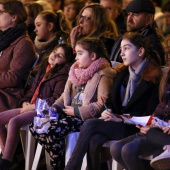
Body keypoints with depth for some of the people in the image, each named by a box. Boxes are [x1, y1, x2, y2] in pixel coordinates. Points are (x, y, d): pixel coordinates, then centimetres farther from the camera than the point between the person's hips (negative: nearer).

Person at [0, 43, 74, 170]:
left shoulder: (62, 74, -6)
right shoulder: (43, 70, 20)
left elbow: (56, 99, -16)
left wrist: (33, 106, -17)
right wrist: (25, 102, 3)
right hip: (30, 107, 9)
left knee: (14, 121, -31)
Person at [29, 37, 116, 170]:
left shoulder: (103, 75, -11)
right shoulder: (76, 71, 17)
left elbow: (102, 105, -20)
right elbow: (65, 96, 22)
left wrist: (76, 111, -17)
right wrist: (55, 107, 1)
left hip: (87, 117, -9)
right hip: (71, 113, 9)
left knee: (53, 131, -29)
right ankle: (57, 156, 3)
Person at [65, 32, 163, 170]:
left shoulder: (153, 78, -6)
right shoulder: (121, 73, 15)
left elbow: (150, 113, -11)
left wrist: (121, 119, -17)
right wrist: (107, 112, -5)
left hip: (136, 128, -6)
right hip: (116, 122, 6)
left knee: (90, 124, -25)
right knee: (94, 140, -29)